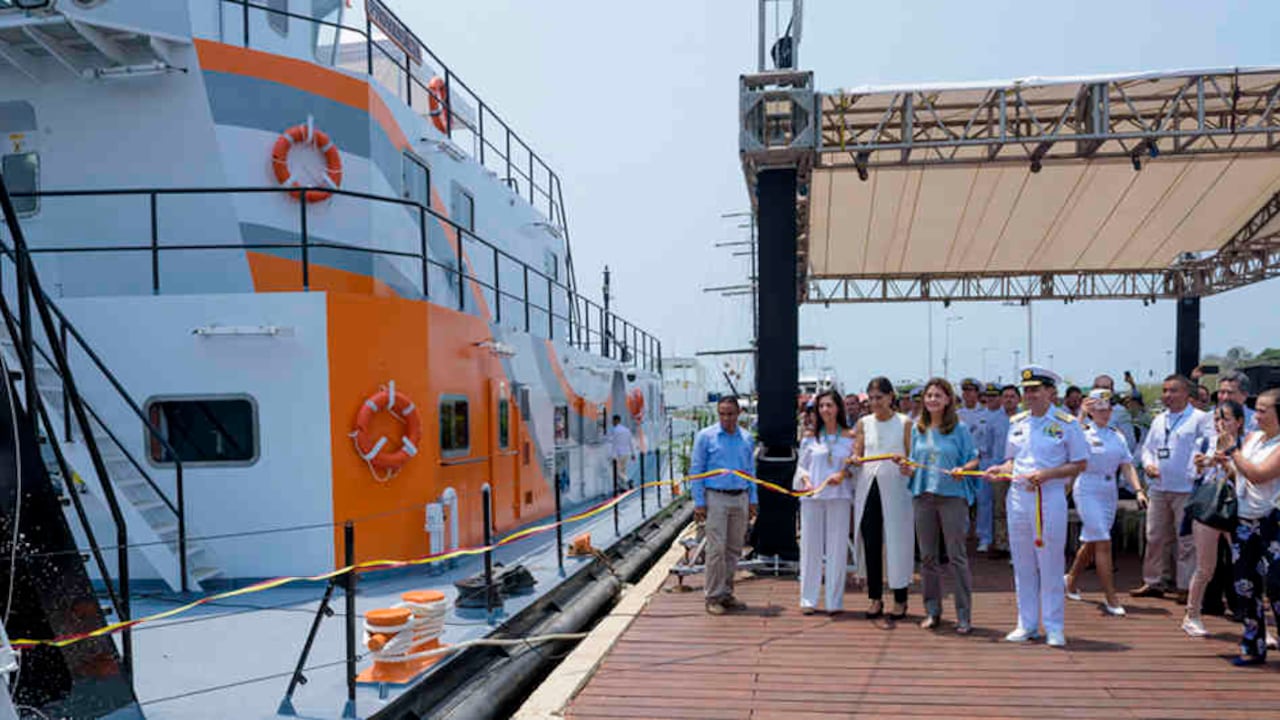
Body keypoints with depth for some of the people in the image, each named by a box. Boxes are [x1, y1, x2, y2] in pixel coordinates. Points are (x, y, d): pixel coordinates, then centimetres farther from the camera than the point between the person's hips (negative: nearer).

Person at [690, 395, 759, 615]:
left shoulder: (746, 439, 11)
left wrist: (753, 500, 10)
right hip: (716, 498, -4)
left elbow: (751, 470, 17)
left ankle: (726, 593, 18)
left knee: (734, 549, 8)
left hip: (740, 499, 4)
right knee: (716, 549, -7)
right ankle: (714, 596, 1)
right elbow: (695, 470, -2)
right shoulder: (705, 437, -1)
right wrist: (699, 502, -8)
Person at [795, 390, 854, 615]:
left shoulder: (849, 437, 4)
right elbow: (801, 465, 11)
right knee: (810, 547, 4)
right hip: (811, 496, 1)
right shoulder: (810, 437, 8)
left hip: (839, 497, -1)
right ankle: (808, 600, 13)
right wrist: (806, 480, -7)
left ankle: (834, 601, 11)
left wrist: (843, 474, -13)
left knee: (837, 548, 2)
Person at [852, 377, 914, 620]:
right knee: (870, 543, 4)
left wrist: (905, 461, -22)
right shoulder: (864, 423, 11)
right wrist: (855, 460, -12)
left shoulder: (904, 423, 2)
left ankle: (900, 599, 11)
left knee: (897, 543, 0)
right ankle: (874, 597, 15)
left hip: (895, 489, -3)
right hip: (868, 488, 3)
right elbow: (857, 455, 11)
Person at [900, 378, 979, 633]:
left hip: (952, 495, -4)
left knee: (957, 556, -3)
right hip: (923, 495, 4)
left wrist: (962, 469, -18)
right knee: (927, 556, 9)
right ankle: (932, 612, 19)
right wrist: (908, 466, -3)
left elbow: (974, 459, 2)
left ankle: (964, 615, 4)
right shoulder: (917, 429, 11)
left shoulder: (959, 428, 0)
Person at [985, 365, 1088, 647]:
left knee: (1051, 565, 1)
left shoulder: (1066, 423, -4)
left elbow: (1079, 464, -4)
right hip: (1018, 497, 5)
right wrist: (1001, 471, -2)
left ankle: (1054, 627, 11)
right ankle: (1027, 624, 19)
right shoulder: (1016, 422, 11)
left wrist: (1046, 474, -16)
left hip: (1050, 499, -5)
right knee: (1022, 565, 10)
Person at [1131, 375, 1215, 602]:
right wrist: (1148, 464, 1)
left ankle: (1185, 587, 8)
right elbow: (1148, 447, 21)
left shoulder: (1200, 419, -3)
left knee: (1186, 540, 0)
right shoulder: (1159, 420, 17)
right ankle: (1154, 582, 20)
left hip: (1186, 489, -6)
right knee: (1155, 537, 10)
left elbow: (1212, 447, -10)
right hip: (1159, 487, 6)